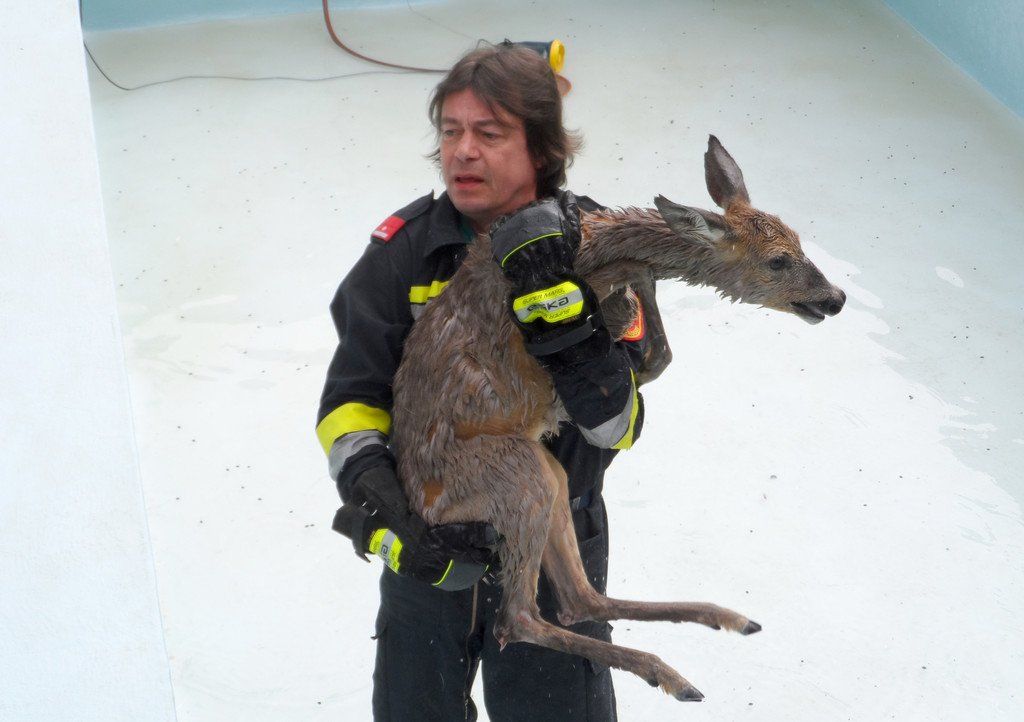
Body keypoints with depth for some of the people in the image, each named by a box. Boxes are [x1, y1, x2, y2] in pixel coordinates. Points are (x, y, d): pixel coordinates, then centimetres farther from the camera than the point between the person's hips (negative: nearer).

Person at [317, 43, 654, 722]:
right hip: (426, 544, 2)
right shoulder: (406, 247, -12)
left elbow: (616, 429, -21)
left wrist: (562, 313, -35)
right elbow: (351, 396, -10)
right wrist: (368, 484, -28)